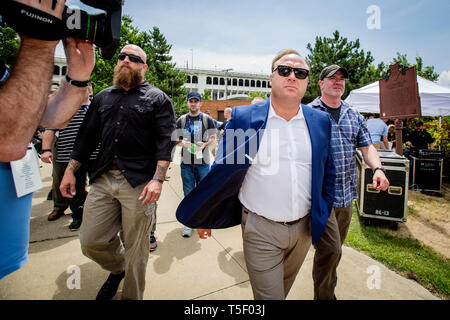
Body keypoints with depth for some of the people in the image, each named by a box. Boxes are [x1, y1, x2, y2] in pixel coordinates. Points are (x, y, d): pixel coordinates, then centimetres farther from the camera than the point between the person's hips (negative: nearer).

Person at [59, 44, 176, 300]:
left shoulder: (158, 98, 3)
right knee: (90, 242, 11)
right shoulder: (104, 97, 19)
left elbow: (166, 140, -8)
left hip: (138, 182, -5)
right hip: (102, 179, 6)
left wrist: (158, 179, -19)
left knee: (135, 248, 6)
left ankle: (132, 296, 31)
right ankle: (118, 269, 42)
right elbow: (88, 135, 19)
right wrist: (70, 171, 12)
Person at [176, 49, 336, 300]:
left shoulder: (321, 121, 2)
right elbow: (223, 171, -4)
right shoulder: (243, 117, -8)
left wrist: (322, 216, 12)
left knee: (283, 290, 25)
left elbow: (328, 173, 12)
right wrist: (203, 219, 3)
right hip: (261, 231, -4)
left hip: (304, 229, 4)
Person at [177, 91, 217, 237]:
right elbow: (175, 138, 11)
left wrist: (205, 144, -16)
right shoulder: (181, 120, 9)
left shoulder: (208, 119, 5)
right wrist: (181, 141, -11)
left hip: (203, 162, -1)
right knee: (188, 193, 6)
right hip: (186, 162, 1)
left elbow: (213, 138, 4)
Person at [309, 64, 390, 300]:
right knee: (330, 249, -7)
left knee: (335, 249, 19)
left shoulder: (354, 116, 14)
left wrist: (377, 168, -8)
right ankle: (323, 296, 17)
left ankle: (328, 290, 40)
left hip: (346, 194, 6)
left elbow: (366, 146, 12)